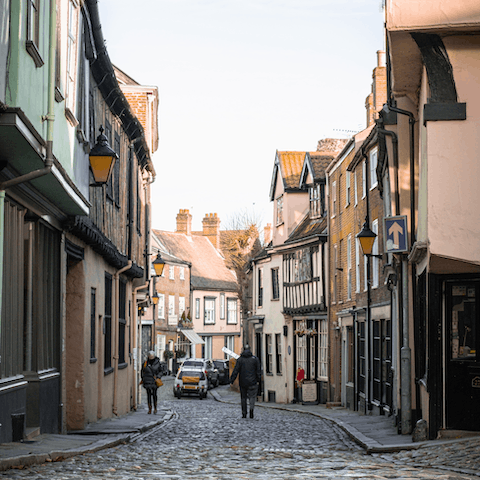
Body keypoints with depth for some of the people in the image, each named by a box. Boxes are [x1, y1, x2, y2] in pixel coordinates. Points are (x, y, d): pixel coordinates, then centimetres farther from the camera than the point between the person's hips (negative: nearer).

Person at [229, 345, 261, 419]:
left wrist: (231, 381, -2)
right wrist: (258, 379, 7)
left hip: (243, 382, 0)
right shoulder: (255, 359, 2)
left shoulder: (240, 359, 0)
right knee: (252, 396, 4)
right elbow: (258, 371, 0)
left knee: (243, 397, 11)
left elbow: (235, 371, -4)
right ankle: (251, 408, -24)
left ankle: (244, 413, 10)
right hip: (252, 382, 0)